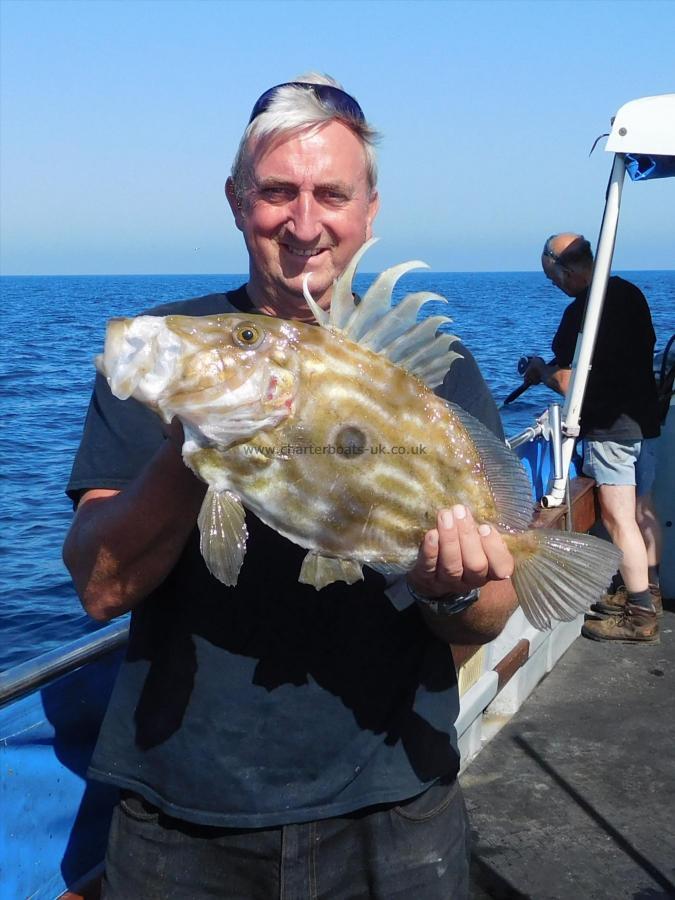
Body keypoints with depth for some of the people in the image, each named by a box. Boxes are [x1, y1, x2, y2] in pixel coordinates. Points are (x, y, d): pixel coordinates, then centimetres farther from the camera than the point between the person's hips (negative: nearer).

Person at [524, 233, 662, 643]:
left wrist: (542, 370, 2)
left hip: (610, 428, -10)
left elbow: (566, 383, -19)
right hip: (644, 419, 10)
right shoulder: (631, 293, 8)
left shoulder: (582, 311, -19)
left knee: (619, 519, -4)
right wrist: (554, 367, 20)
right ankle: (648, 590, 31)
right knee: (642, 511, 18)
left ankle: (640, 615, 1)